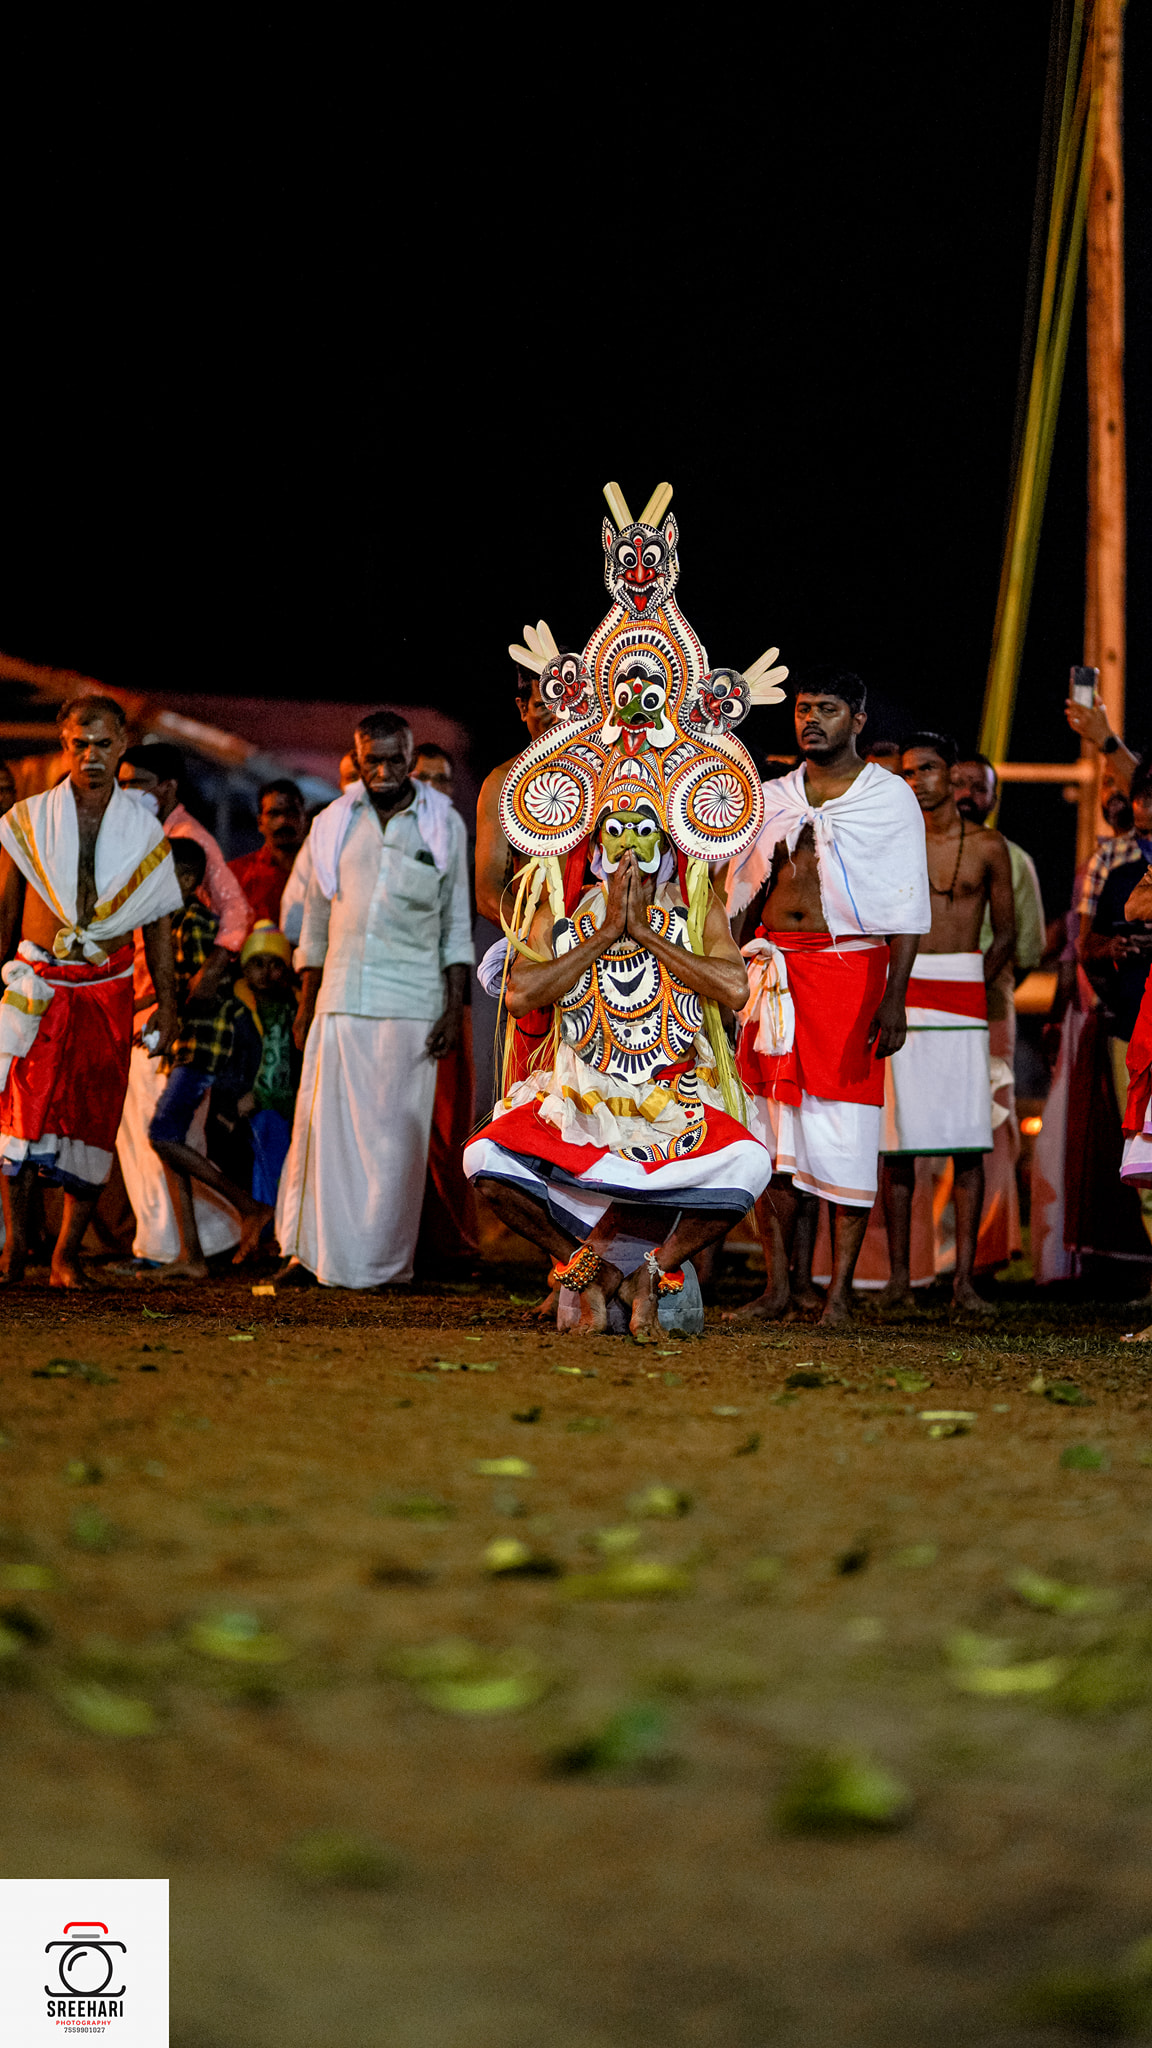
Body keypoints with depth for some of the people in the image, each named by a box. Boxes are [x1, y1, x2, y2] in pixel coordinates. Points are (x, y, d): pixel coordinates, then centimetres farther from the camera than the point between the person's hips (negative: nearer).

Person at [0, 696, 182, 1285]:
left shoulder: (143, 829, 6)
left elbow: (158, 924, 11)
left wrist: (166, 1005, 7)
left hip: (107, 989, 1)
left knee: (93, 1121, 1)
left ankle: (67, 1255, 9)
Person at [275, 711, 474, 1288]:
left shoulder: (444, 825, 5)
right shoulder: (333, 824, 9)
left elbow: (457, 924, 7)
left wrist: (454, 1007, -1)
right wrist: (307, 1001, 13)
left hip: (410, 1002, -2)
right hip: (341, 998, 2)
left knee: (394, 1132, -2)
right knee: (323, 1122, -3)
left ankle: (382, 1262, 4)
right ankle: (311, 1249, 6)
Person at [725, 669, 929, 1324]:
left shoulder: (890, 797, 2)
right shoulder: (772, 799, 15)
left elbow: (908, 909, -2)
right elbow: (739, 895, 18)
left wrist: (894, 999, -10)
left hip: (850, 968, -4)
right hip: (774, 970, 4)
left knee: (843, 1130, -7)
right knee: (772, 1131, 2)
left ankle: (840, 1291, -4)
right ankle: (782, 1284, 8)